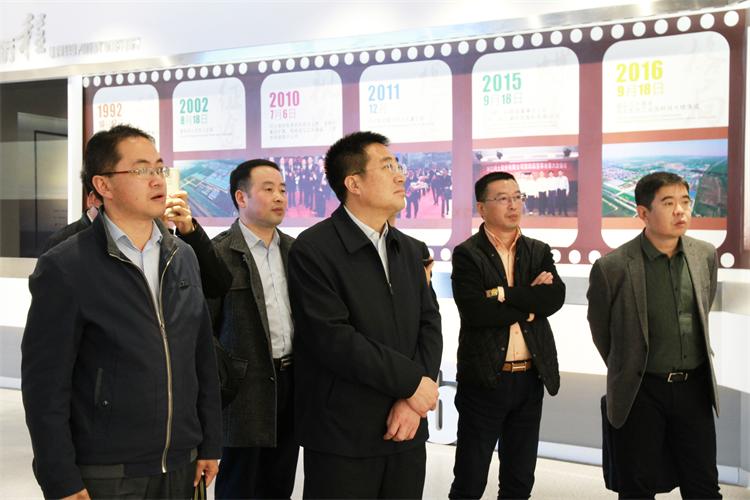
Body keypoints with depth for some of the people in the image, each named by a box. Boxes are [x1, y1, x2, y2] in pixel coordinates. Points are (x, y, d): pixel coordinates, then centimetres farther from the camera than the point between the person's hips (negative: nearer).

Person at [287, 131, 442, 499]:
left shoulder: (408, 251, 12)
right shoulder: (314, 249, -10)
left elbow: (429, 325, 6)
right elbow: (332, 338, -18)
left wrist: (413, 401, -9)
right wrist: (411, 382, -14)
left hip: (405, 431, 6)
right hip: (342, 435, -6)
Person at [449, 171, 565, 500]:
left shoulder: (539, 251, 9)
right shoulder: (466, 254, -6)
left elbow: (555, 298, -9)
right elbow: (475, 311, -20)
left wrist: (504, 294, -16)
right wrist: (530, 303, -12)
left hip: (531, 379, 5)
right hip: (484, 379, -4)